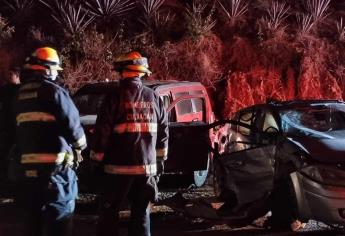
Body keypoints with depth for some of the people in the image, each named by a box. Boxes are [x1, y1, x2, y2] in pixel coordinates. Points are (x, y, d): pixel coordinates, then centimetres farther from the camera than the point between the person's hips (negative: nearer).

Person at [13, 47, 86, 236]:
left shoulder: (20, 95, 13)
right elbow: (72, 126, -12)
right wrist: (81, 145, 7)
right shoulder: (53, 91, -11)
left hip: (29, 167, 7)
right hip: (56, 167, -7)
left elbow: (20, 132, 15)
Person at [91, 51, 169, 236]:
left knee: (109, 211, 7)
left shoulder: (115, 97, -8)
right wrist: (160, 158, 20)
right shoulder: (154, 98, 7)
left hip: (120, 166, -4)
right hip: (147, 166, 4)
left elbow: (102, 131, -9)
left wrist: (97, 158, 1)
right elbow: (163, 131, 11)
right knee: (141, 212, 12)